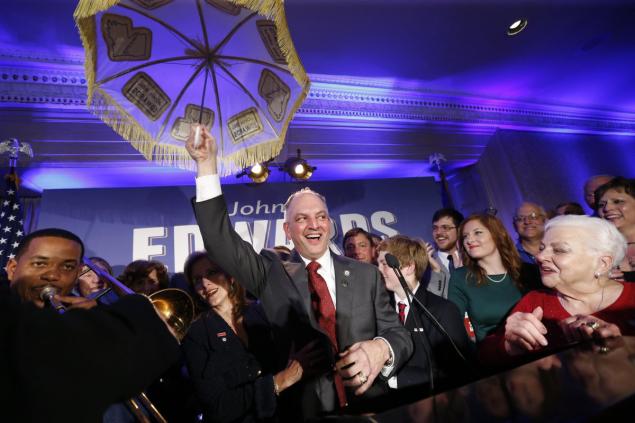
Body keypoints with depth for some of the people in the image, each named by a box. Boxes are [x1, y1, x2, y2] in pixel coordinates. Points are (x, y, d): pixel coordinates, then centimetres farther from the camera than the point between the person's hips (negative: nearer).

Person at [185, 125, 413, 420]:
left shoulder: (366, 275, 2)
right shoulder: (271, 274, 0)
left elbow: (399, 334, 2)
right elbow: (220, 242, -8)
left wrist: (381, 348, -20)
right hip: (307, 413, 0)